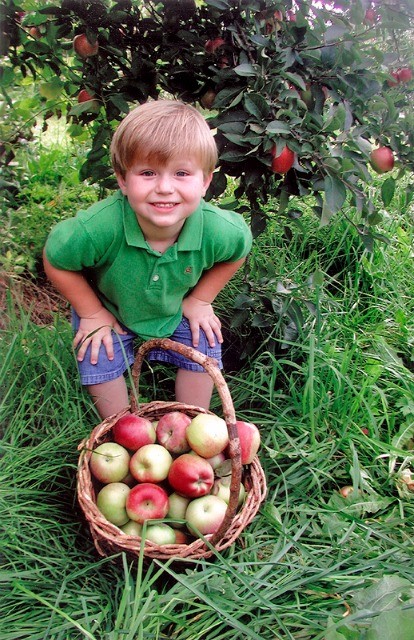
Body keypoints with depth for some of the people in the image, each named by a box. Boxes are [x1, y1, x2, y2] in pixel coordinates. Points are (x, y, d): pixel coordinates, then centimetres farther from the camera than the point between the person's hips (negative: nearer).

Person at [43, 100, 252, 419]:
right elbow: (55, 259, -21)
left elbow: (238, 251, -7)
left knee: (203, 348, -6)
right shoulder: (98, 227, -41)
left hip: (177, 309, 2)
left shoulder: (219, 230, -34)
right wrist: (92, 314, -14)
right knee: (99, 358, -12)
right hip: (109, 309, -1)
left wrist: (200, 300, -7)